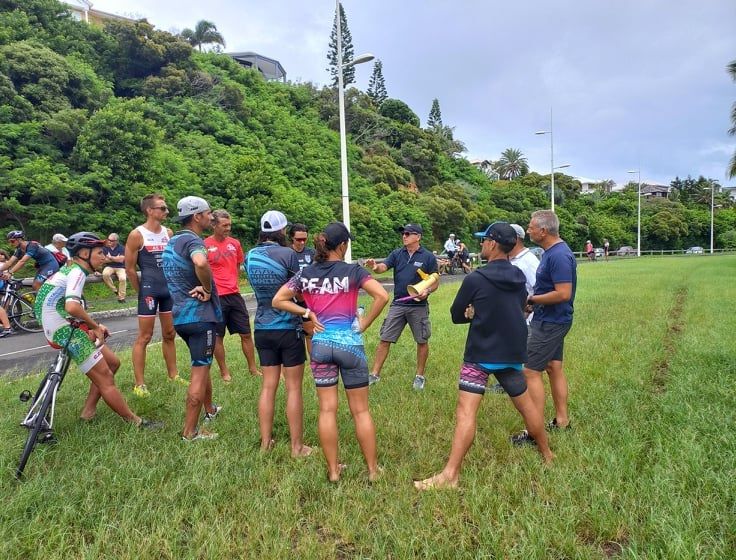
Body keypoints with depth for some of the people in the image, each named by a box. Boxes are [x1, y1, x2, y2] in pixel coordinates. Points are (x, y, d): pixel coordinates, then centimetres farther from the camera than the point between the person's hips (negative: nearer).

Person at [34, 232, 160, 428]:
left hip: (69, 328, 10)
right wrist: (96, 326, -17)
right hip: (66, 332, -10)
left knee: (112, 363, 16)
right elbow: (72, 307, -32)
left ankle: (89, 411, 23)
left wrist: (93, 326, 5)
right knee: (105, 379, -5)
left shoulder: (69, 268, 16)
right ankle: (135, 422, 3)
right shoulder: (77, 271, -15)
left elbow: (67, 306, 15)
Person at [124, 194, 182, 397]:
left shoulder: (169, 233, 7)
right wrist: (142, 292, 1)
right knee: (144, 337, 0)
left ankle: (173, 375, 26)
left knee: (169, 335, 14)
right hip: (150, 289, -5)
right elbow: (130, 269, -5)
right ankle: (139, 384, 7)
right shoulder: (137, 235, -8)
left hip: (170, 288, 6)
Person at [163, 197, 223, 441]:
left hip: (180, 314, 10)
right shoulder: (192, 240, -17)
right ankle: (190, 432, 7)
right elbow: (201, 263, -40)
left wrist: (199, 286, -6)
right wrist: (208, 289, -23)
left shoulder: (172, 241, 14)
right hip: (200, 314, -10)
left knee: (202, 365, 26)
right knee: (199, 373, 0)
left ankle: (210, 409, 43)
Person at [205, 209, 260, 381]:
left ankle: (253, 369, 22)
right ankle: (224, 372, 20)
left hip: (235, 295, 5)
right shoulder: (205, 245, -8)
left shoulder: (235, 243, 7)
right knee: (218, 336, 6)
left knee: (246, 334, 10)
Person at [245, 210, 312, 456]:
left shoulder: (250, 256, 3)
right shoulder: (288, 254, -13)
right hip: (289, 328, -5)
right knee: (293, 388, 4)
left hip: (262, 329, 5)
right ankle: (297, 446, 13)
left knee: (268, 386, 14)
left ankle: (266, 442, 22)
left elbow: (259, 287, 8)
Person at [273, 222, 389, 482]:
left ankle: (333, 470, 19)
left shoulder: (306, 273, 1)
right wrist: (365, 323, -7)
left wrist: (307, 312, 4)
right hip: (349, 343, -2)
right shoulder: (352, 271, -9)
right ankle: (372, 469, 19)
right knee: (361, 410, 9)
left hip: (320, 345, 3)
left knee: (327, 409, 10)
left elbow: (278, 300, 3)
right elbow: (382, 296, -19)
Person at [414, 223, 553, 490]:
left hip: (481, 354, -6)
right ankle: (547, 455, 39)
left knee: (466, 412, -8)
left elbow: (456, 316, -5)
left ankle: (450, 475, -9)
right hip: (513, 354, 7)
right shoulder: (520, 278, 5)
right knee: (526, 405, 21)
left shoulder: (475, 279, -14)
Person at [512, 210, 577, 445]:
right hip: (552, 320, 10)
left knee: (531, 372, -6)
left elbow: (563, 294, -27)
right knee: (554, 368, 17)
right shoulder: (552, 251, 9)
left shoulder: (559, 255, -22)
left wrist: (532, 299, -16)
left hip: (550, 322, -10)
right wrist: (533, 300, 2)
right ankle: (562, 420, 29)